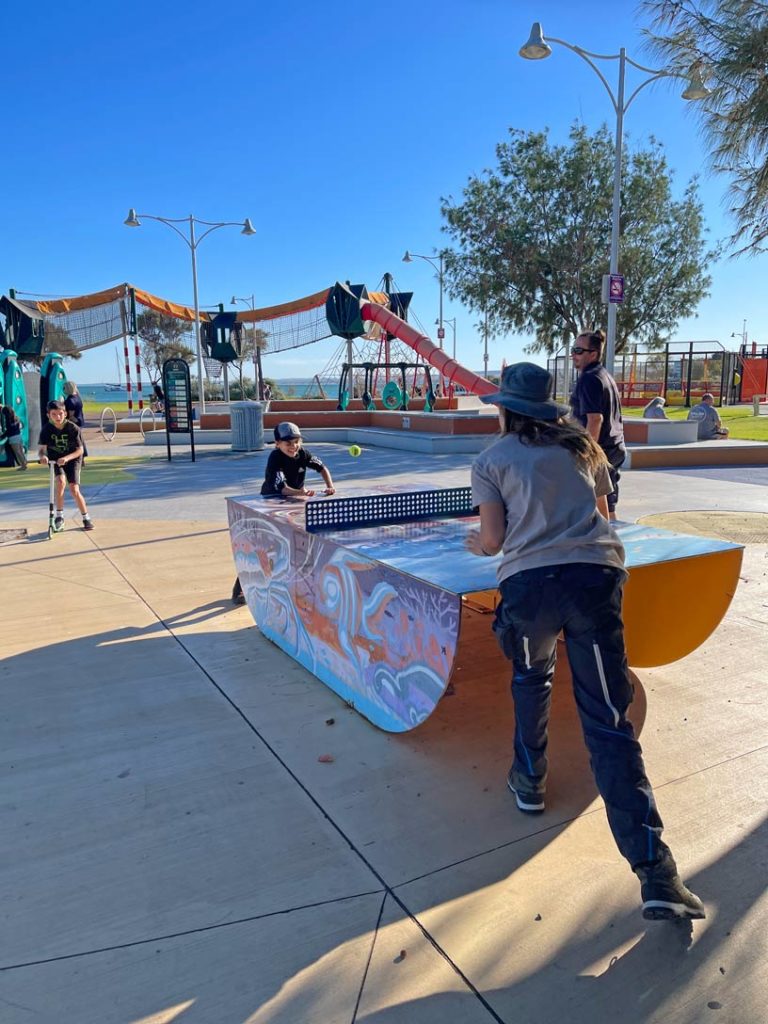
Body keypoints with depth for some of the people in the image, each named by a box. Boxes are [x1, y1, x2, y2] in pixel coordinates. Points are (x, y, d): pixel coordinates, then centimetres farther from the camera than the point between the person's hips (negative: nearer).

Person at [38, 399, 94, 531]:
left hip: (73, 459, -1)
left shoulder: (73, 428, -17)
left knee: (74, 490, -13)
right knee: (61, 481, -28)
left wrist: (66, 458, -35)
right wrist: (43, 456, -40)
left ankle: (86, 518, 7)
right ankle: (59, 516, -14)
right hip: (55, 460, 1)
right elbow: (42, 448, -15)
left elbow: (80, 450, -17)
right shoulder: (47, 429, -12)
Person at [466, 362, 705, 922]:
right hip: (595, 576, 2)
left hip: (529, 582, -1)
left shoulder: (491, 460, 12)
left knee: (531, 679, 30)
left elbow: (494, 540, 7)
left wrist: (478, 543, 30)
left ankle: (529, 782, 41)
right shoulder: (583, 446, 22)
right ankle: (655, 871, -6)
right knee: (609, 722, 0)